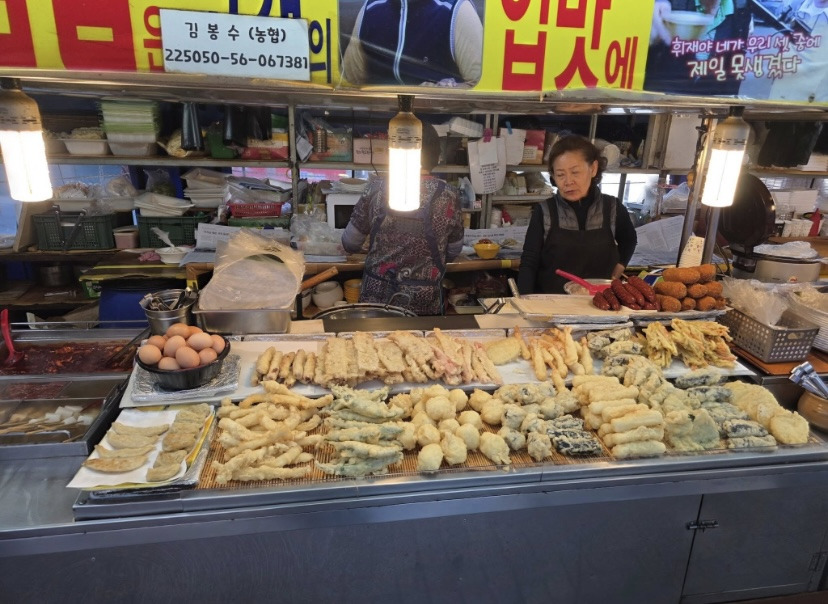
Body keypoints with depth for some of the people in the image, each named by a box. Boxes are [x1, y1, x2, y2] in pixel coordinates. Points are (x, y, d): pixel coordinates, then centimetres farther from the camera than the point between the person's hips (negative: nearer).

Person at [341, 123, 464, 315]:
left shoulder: (377, 188, -9)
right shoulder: (448, 196, -9)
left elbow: (350, 244, 0)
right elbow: (453, 251, 3)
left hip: (377, 296, 0)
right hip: (424, 302, 0)